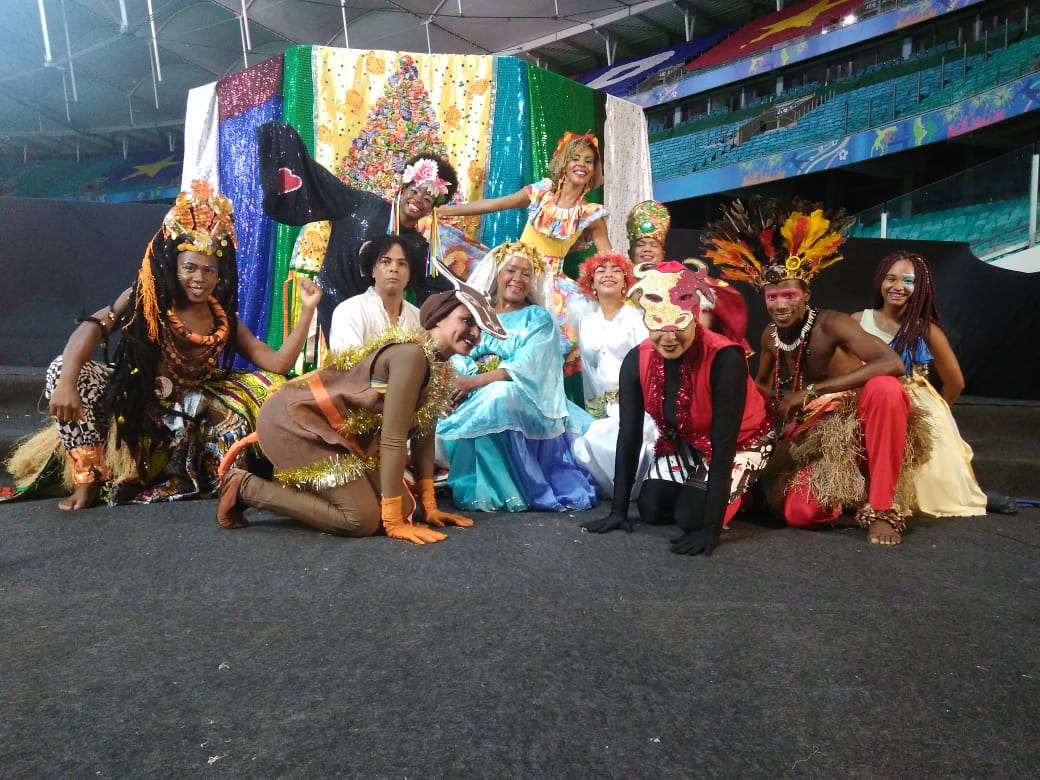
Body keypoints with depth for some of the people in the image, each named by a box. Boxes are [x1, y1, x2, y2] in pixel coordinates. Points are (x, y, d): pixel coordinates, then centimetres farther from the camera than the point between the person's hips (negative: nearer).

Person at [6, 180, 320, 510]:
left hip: (190, 420, 2)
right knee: (63, 368, -25)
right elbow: (92, 327, -25)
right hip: (135, 408, -1)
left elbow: (278, 364, -12)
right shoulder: (145, 298, -9)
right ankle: (89, 478, -16)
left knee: (268, 387, -15)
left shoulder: (225, 320, -3)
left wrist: (307, 311, -21)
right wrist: (67, 384, -42)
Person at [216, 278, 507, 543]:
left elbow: (422, 435, 6)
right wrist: (393, 521, -22)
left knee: (403, 507, 2)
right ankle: (244, 486, -1)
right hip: (295, 418, -9)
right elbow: (393, 438, -26)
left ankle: (297, 483, 19)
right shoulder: (412, 354, -25)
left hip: (341, 432, 10)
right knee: (363, 519, -15)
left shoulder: (440, 368, 4)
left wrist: (428, 506, 2)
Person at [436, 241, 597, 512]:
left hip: (522, 403, -3)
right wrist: (456, 384, -20)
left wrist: (476, 381, -22)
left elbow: (526, 367, -10)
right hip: (475, 399, 3)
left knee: (498, 395, -37)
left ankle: (497, 489, -26)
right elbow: (458, 358, 5)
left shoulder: (539, 318, 7)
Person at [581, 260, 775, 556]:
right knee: (651, 510, -9)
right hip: (683, 442, 5)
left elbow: (724, 444, -33)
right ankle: (701, 483, 19)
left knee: (691, 516, -19)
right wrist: (618, 509, -13)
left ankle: (735, 491, 13)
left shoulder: (726, 359, -34)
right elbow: (629, 434, -14)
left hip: (740, 442, -4)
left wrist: (711, 528, -35)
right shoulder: (636, 361, -20)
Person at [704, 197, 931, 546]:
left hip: (860, 422, -4)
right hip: (817, 434, 4)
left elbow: (892, 363, -36)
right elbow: (761, 385, 15)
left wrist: (812, 391, -36)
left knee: (885, 388, -38)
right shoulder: (770, 336, -3)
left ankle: (882, 508, -23)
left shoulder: (831, 324, -21)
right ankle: (846, 488, 19)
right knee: (800, 514, -19)